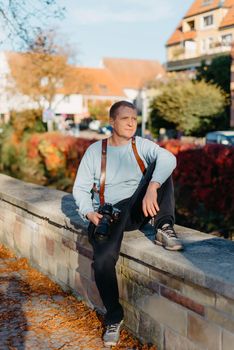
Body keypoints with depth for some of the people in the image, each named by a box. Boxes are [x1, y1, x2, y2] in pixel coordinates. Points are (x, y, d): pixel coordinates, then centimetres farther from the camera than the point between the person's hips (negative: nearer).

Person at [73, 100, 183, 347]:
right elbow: (80, 188, 4)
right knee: (103, 259, -27)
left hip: (140, 208, 1)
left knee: (160, 168, -19)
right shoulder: (95, 150, 5)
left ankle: (164, 229, -25)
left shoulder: (142, 145, 4)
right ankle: (114, 317, -5)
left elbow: (168, 158, -18)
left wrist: (152, 188, -37)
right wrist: (90, 214, -16)